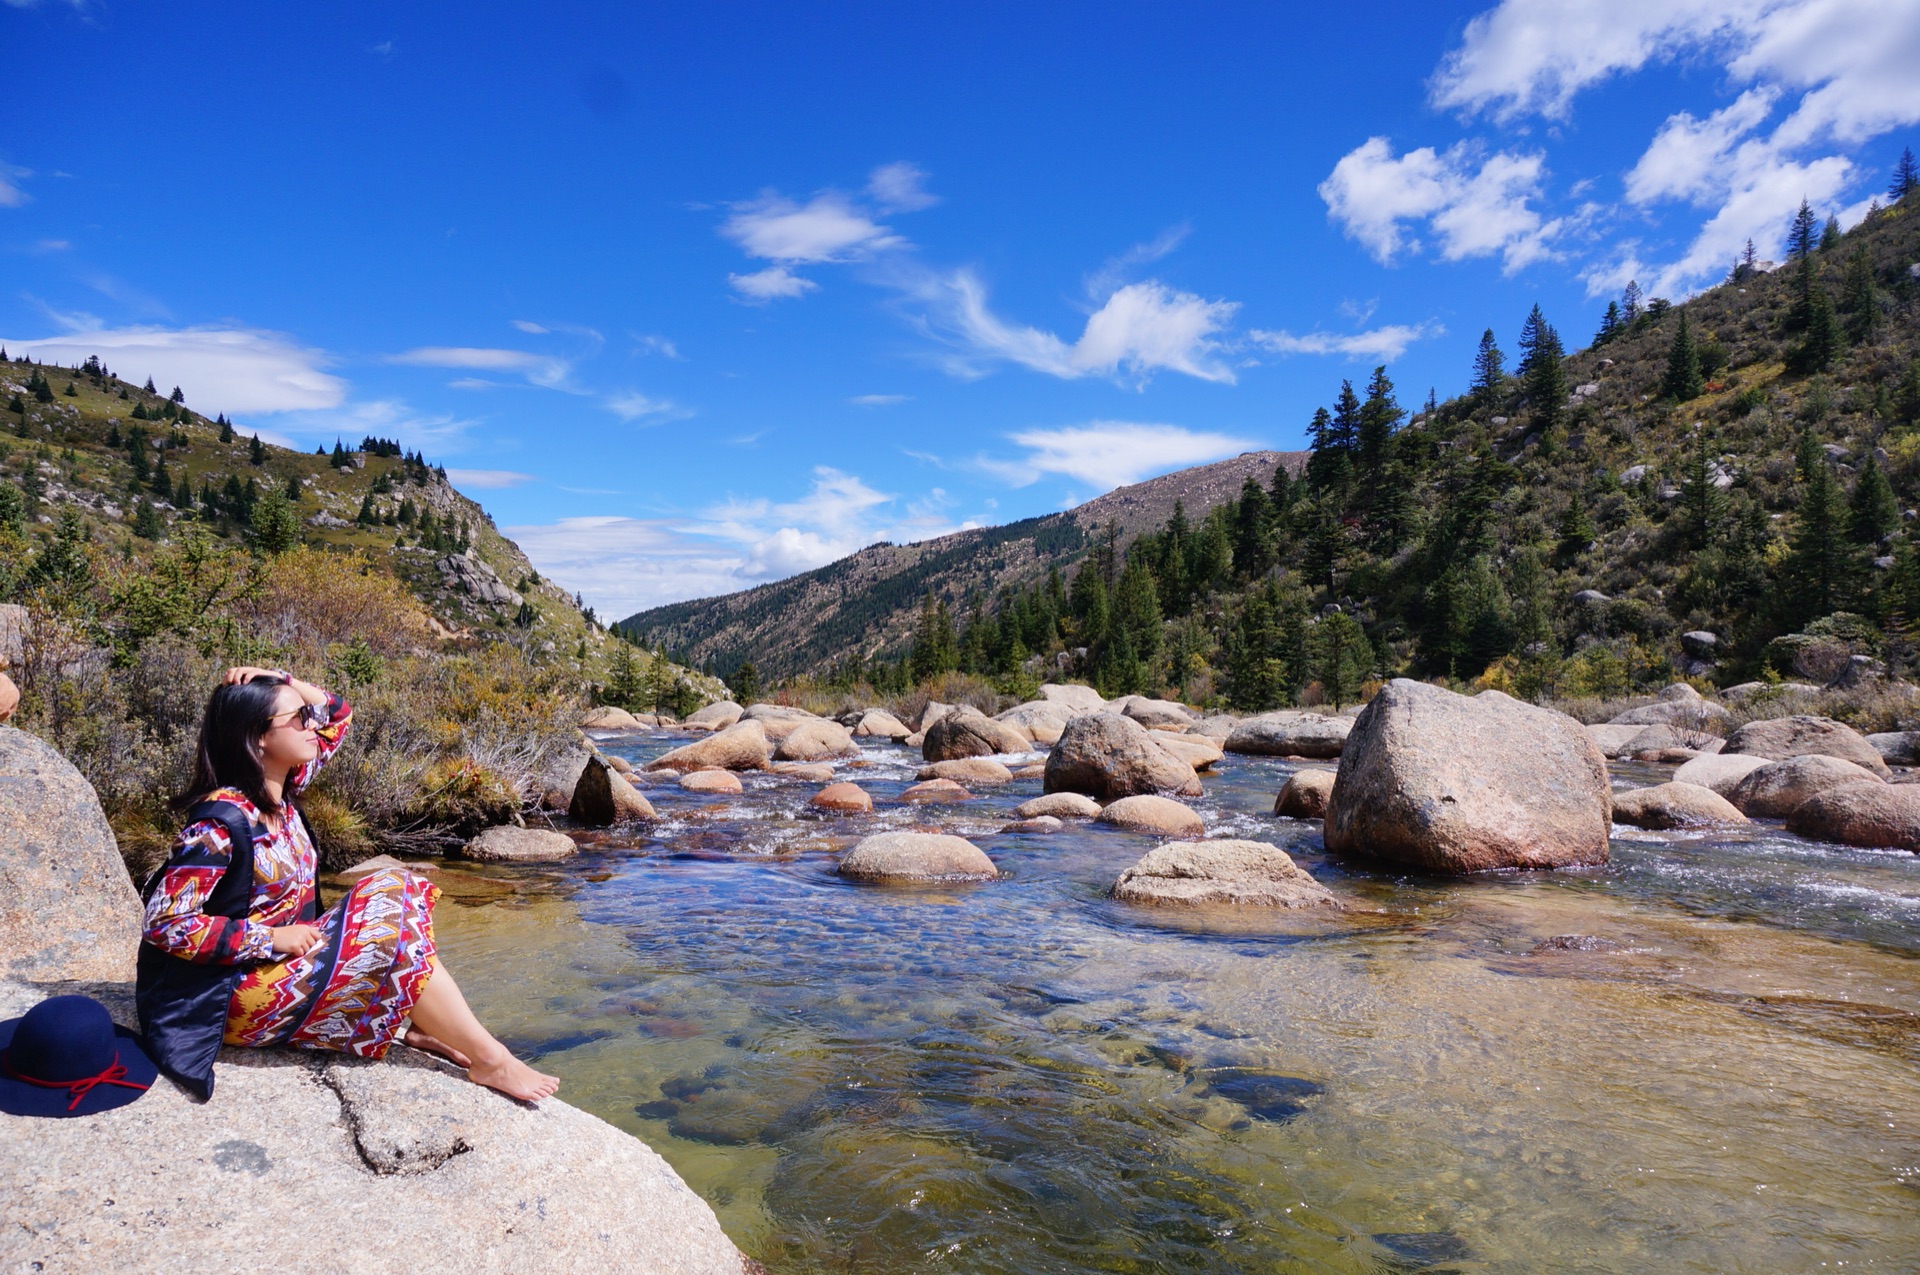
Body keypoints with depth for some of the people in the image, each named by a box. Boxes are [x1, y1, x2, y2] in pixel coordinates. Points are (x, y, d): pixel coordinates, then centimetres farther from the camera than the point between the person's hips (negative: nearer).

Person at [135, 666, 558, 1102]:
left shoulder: (278, 791, 3)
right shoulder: (222, 821, -23)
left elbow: (337, 715, 13)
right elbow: (166, 923, -25)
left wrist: (279, 681, -3)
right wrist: (271, 937, -23)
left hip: (286, 964, 9)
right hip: (237, 997, -9)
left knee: (394, 891, -1)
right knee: (394, 938, -16)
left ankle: (415, 1027, -6)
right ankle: (490, 1061, -9)